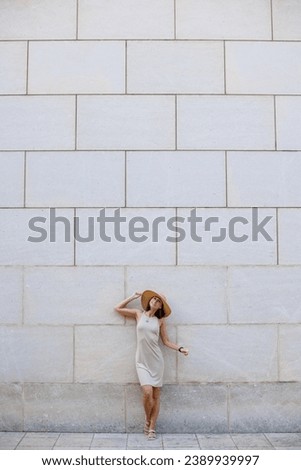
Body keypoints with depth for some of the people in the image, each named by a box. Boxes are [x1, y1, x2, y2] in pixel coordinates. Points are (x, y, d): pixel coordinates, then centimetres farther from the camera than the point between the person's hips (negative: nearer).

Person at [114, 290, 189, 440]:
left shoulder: (160, 320, 5)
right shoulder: (138, 314, 6)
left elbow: (166, 341, 8)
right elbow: (118, 308, 11)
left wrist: (180, 348, -7)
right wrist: (133, 296, 8)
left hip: (156, 360, 1)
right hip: (142, 361, -1)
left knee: (156, 395, 3)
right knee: (147, 392, -14)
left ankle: (152, 428, 17)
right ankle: (147, 420, 14)